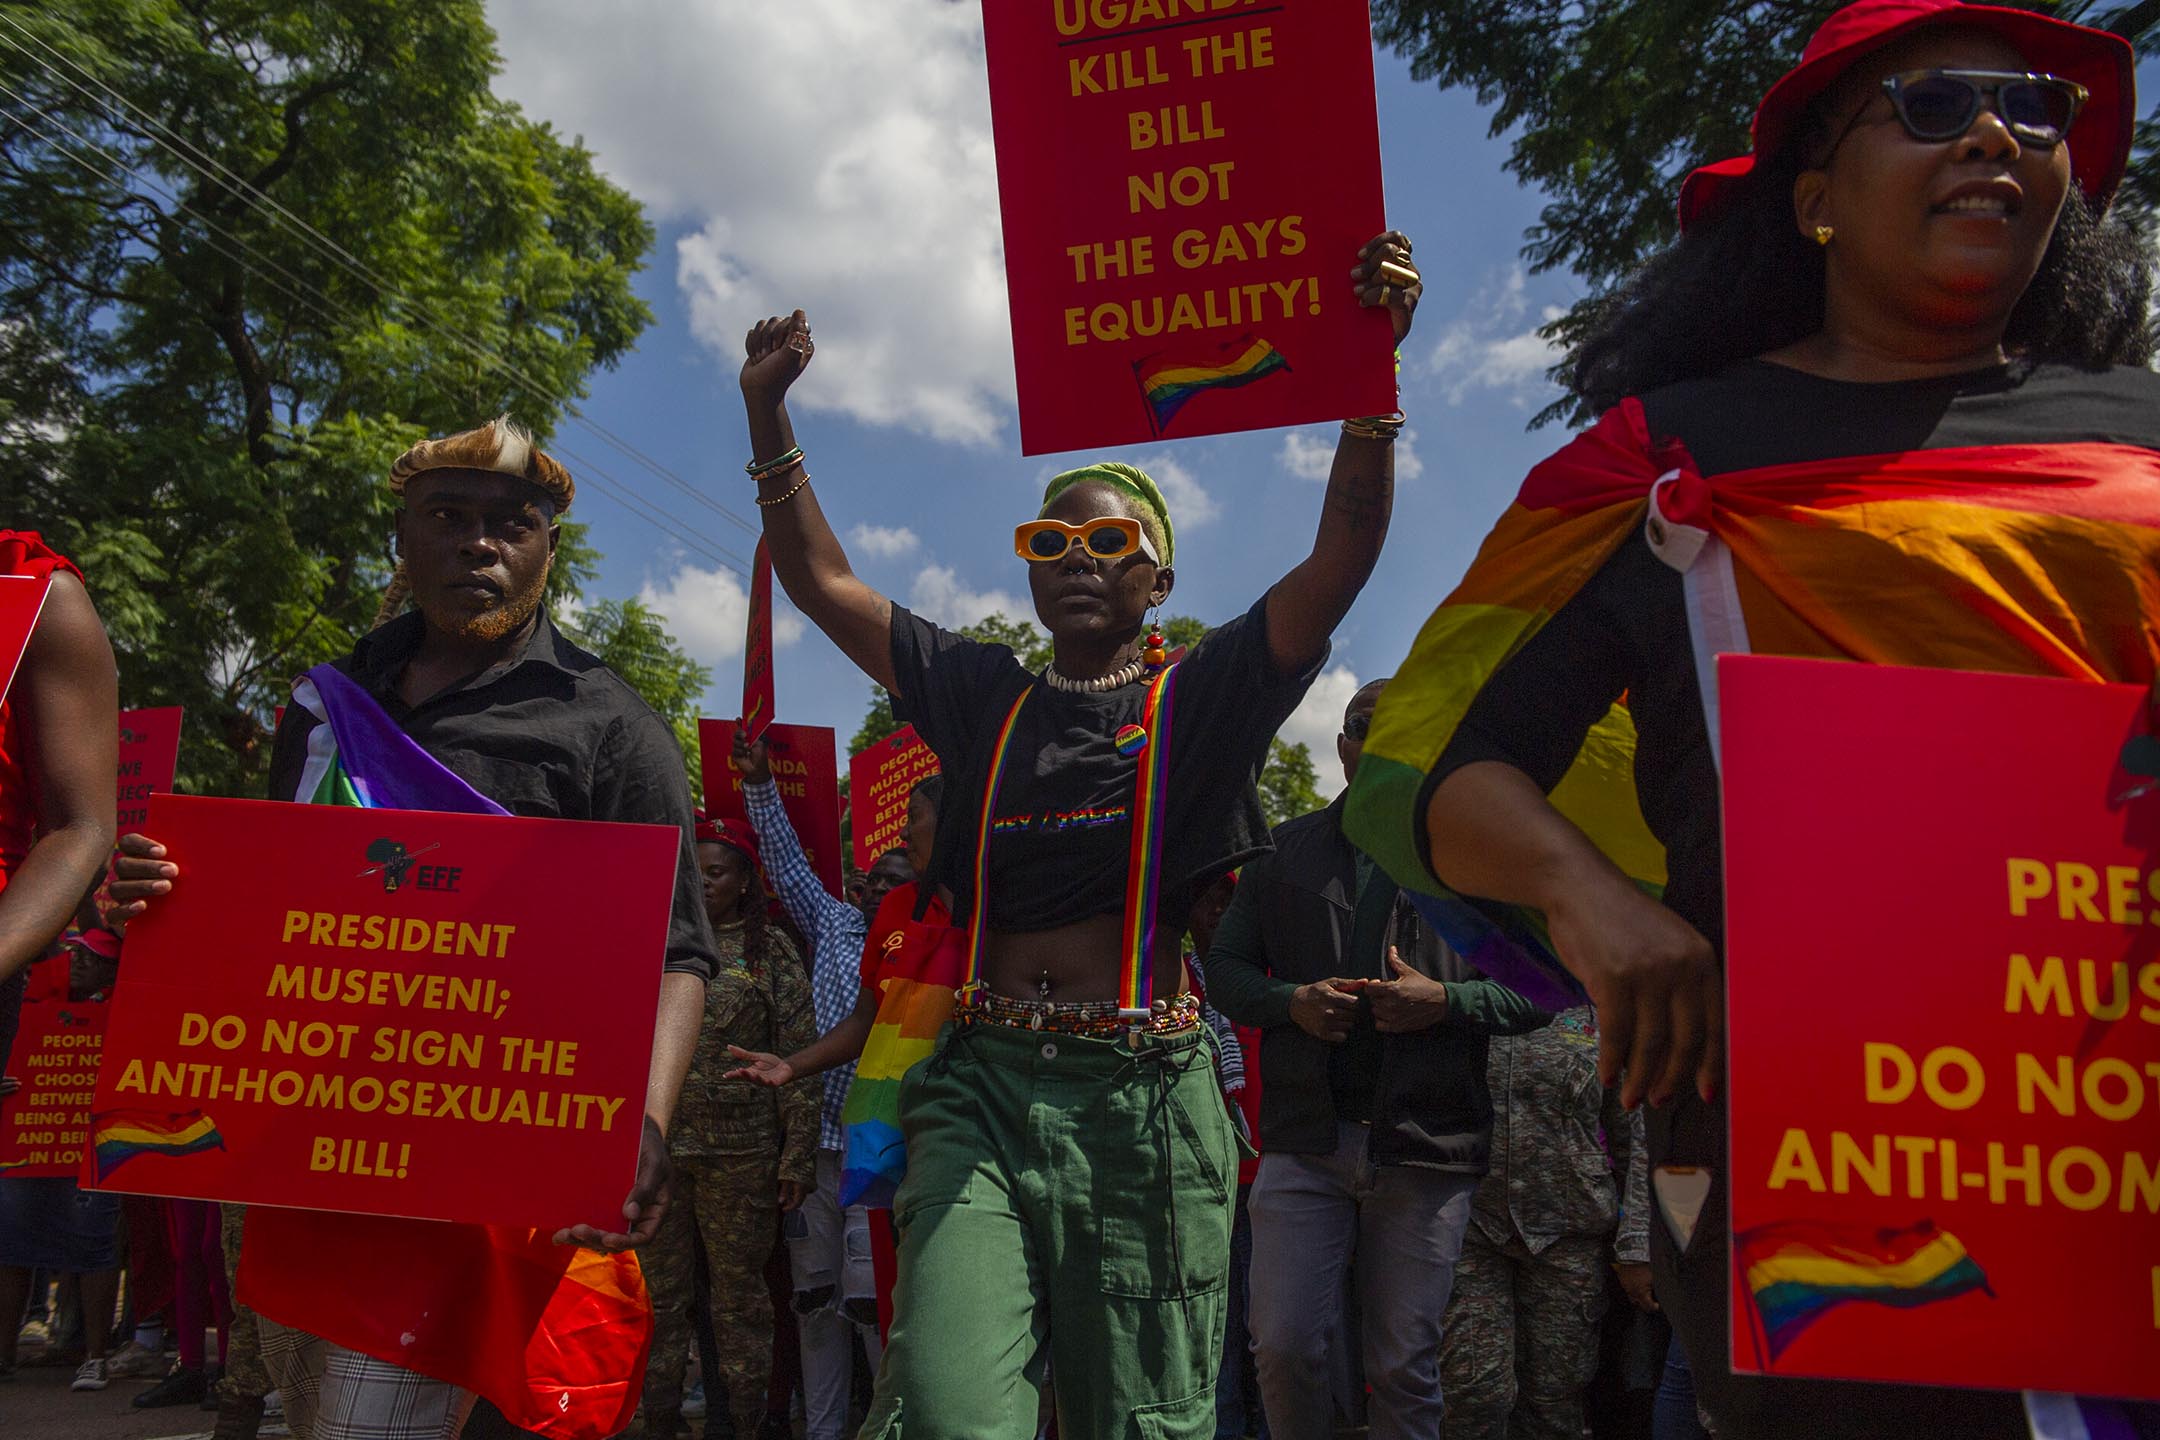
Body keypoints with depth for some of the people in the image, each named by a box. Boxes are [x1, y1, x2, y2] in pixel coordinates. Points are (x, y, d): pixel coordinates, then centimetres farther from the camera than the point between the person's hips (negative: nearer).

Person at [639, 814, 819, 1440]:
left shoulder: (771, 950, 1)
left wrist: (797, 1154, -7)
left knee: (740, 1290, 3)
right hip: (655, 1142, 3)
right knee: (660, 1289, 7)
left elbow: (797, 1055, -2)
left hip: (741, 1151, -3)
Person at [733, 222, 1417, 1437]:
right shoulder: (985, 697, 16)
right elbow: (822, 581, 19)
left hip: (1145, 1100, -1)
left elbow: (1344, 560, -4)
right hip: (984, 1084, 2)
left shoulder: (1204, 698, 8)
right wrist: (767, 411, 13)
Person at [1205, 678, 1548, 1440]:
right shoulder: (1286, 850, 13)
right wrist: (1290, 1001, -7)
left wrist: (1446, 1001, -12)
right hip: (1303, 1139, 1)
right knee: (1284, 1347, 0)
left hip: (1428, 1147, -1)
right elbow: (1224, 964, 13)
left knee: (1404, 1364, 7)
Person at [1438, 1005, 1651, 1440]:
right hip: (1471, 1222, -1)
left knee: (1555, 1401, 3)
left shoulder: (1601, 1016, 7)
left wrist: (1634, 1250, 3)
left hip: (1568, 1229, 1)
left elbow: (1632, 1142, 9)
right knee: (1478, 1393, -11)